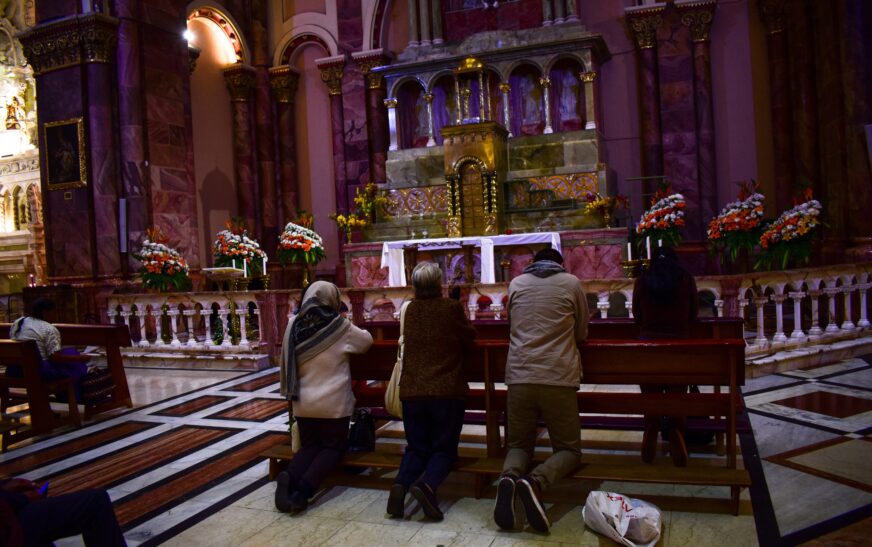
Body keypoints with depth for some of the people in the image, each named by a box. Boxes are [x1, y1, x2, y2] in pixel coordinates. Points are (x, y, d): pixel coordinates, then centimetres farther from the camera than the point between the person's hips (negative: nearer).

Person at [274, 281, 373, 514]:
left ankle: (290, 477, -13)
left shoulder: (294, 325, -3)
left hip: (302, 401, 4)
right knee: (333, 446, 9)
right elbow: (367, 341, 5)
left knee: (309, 445, 18)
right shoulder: (340, 326, -12)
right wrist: (353, 330, 24)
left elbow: (288, 361, 9)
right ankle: (306, 486, -17)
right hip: (333, 402, -4)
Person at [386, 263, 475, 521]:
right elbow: (469, 340, 7)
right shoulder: (452, 307, -6)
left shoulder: (409, 309, 7)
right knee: (444, 448, 8)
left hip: (412, 391, 4)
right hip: (447, 391, -3)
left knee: (416, 448, 16)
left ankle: (401, 483, -12)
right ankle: (427, 484, -21)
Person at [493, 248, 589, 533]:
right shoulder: (571, 283, 7)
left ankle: (509, 477, -16)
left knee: (519, 444, 19)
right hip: (559, 378, -2)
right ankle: (536, 481, -19)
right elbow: (581, 332, 17)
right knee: (569, 449, 13)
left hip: (519, 376, 2)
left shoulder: (516, 283, 12)